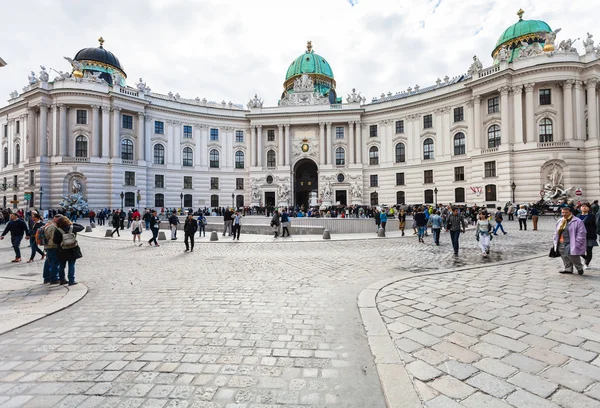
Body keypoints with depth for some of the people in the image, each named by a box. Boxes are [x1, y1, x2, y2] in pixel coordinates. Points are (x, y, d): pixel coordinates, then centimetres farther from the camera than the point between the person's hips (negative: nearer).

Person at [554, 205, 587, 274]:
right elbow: (556, 233, 19)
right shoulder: (559, 221, 12)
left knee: (573, 257, -3)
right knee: (565, 258, 13)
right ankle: (568, 269, 25)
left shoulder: (577, 221, -9)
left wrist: (576, 244, -17)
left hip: (571, 244, -6)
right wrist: (556, 242, 13)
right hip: (561, 244, 7)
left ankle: (579, 268, 20)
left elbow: (581, 233, -12)